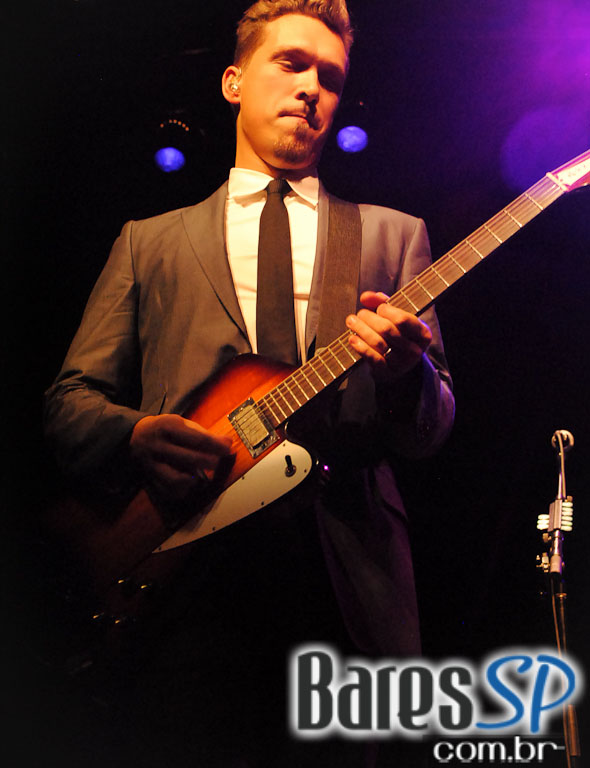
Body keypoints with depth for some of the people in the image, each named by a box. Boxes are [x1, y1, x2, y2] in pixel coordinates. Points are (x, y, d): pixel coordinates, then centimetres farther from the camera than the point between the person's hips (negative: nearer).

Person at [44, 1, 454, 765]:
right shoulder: (148, 242, 15)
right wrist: (136, 436, -13)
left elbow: (431, 430, 8)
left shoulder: (393, 236, 14)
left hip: (347, 588, 1)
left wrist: (405, 375, -15)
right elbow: (69, 398, 10)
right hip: (192, 593, 0)